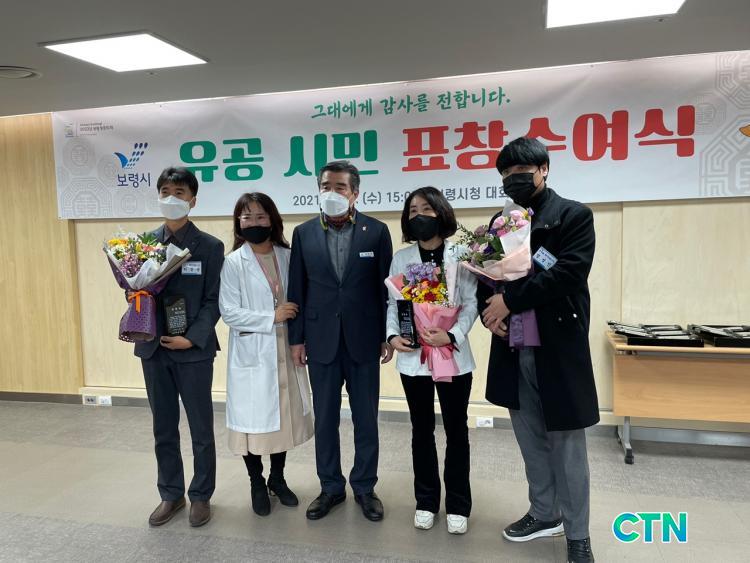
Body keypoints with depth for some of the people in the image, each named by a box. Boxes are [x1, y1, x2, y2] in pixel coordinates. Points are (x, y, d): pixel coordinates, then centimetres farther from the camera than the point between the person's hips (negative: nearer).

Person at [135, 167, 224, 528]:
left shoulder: (210, 246, -4)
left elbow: (213, 301, -6)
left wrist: (192, 338, -17)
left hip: (194, 349, -3)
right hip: (154, 348, 4)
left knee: (201, 428, 7)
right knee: (163, 428, 14)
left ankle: (200, 496, 24)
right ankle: (171, 494, 30)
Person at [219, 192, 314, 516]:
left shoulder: (287, 256, 2)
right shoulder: (234, 262, -8)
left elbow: (298, 301, 9)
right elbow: (229, 311, -13)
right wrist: (271, 318, -18)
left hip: (285, 351, 4)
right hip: (252, 354, -3)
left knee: (285, 414, 13)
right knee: (254, 419, 6)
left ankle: (277, 479, 34)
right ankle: (257, 484, 28)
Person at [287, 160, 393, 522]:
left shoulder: (376, 231, -2)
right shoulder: (304, 233, 2)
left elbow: (386, 286, 0)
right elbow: (297, 289, 4)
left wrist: (389, 335, -2)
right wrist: (296, 338, 2)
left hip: (364, 340, -1)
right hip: (321, 340, 1)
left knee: (366, 419, 10)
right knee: (324, 419, 12)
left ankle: (364, 486, 29)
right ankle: (331, 487, 29)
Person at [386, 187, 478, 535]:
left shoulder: (460, 255, -1)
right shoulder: (401, 259, 6)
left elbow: (470, 303, -6)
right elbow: (392, 304, 4)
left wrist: (453, 335, -21)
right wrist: (392, 335, -13)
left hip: (453, 355, -2)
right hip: (413, 356, 2)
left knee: (456, 430, 8)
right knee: (422, 430, 13)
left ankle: (458, 505, 24)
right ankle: (426, 501, 28)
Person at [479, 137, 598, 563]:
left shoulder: (574, 215, -3)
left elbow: (568, 273, -16)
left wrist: (510, 300, -16)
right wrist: (490, 310, -6)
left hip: (559, 347, -5)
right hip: (513, 348, 5)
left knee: (567, 442, 4)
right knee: (531, 439, 16)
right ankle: (545, 513, 34)